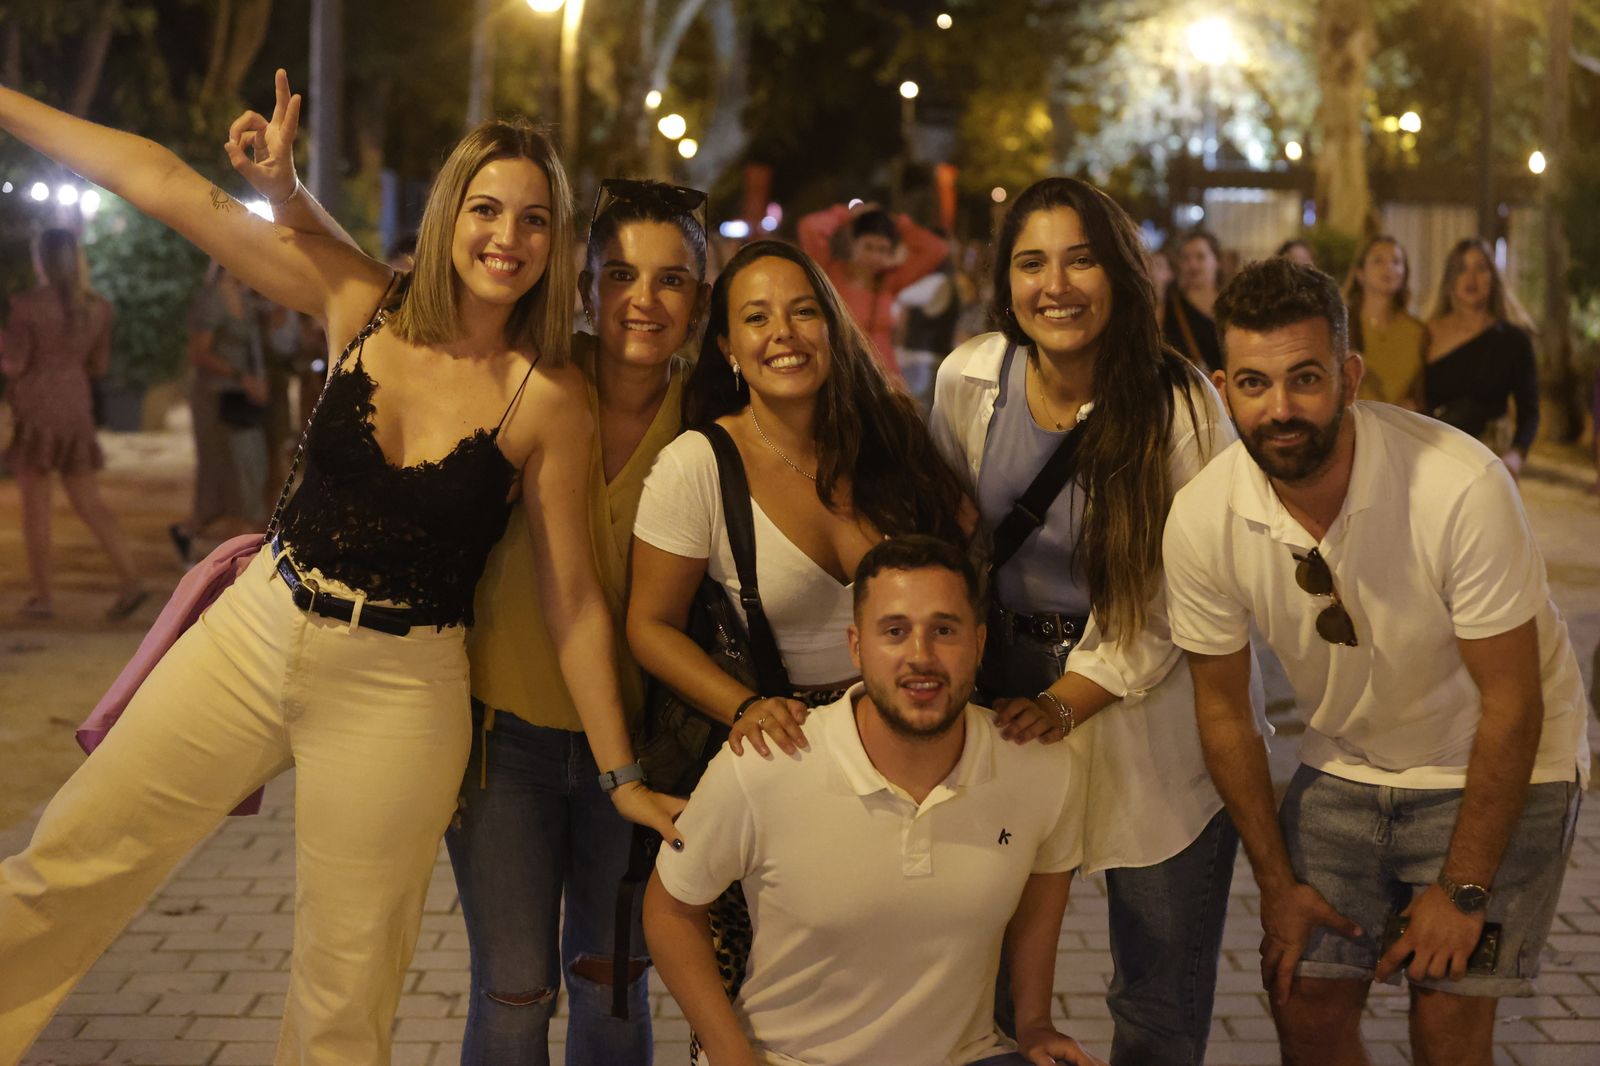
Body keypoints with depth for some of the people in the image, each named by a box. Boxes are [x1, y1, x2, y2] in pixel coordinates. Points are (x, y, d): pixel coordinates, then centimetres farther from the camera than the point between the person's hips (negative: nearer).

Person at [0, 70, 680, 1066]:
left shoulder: (550, 397, -12)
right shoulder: (365, 303, -4)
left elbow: (572, 597, -6)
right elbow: (163, 182, -4)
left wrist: (623, 774, -4)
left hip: (399, 691, -3)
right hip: (257, 632, 3)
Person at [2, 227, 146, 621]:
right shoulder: (97, 307, 2)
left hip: (34, 414, -5)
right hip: (76, 412, 5)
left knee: (35, 507, 6)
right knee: (89, 504, 8)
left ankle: (43, 596, 10)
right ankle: (131, 581, -5)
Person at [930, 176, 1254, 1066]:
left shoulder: (1181, 406, -14)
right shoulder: (968, 381, -5)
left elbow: (1172, 598, -11)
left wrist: (1066, 703, -18)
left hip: (1147, 701, -3)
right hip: (1006, 675, 3)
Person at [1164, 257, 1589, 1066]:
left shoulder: (1461, 489, -32)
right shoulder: (1200, 521, -19)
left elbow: (1512, 704, -21)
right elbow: (1224, 709, -4)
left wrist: (1464, 888, -16)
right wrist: (1278, 882, -1)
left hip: (1498, 766, -3)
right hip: (1344, 764, 4)